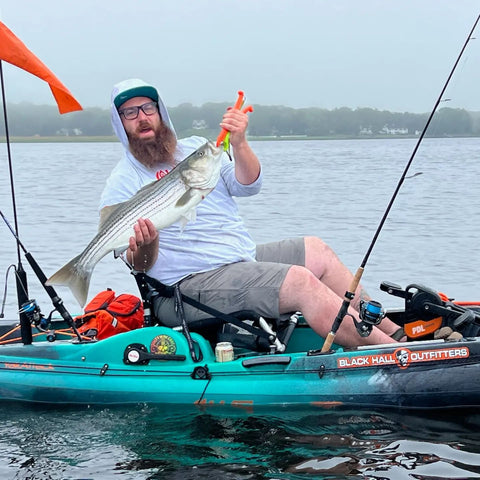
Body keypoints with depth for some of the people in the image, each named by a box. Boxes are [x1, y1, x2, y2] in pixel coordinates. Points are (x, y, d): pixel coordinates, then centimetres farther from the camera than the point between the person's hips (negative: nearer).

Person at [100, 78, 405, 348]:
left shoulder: (196, 148, 16)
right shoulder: (122, 183, -2)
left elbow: (248, 186, 3)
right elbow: (140, 266, -8)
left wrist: (239, 144, -15)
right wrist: (144, 246, -31)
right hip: (192, 283, -7)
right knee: (301, 282, -21)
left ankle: (392, 331, 11)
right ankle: (393, 354, -20)